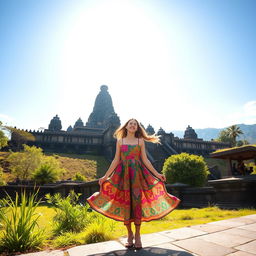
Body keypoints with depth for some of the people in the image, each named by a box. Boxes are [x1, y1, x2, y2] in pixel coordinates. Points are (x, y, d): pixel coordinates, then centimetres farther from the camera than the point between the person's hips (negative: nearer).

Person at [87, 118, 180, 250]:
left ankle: (137, 235, 13)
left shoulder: (140, 141, 9)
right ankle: (129, 234, 19)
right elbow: (116, 160, 7)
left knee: (137, 202, -2)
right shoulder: (120, 140, 8)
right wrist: (105, 176, 4)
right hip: (123, 174, 0)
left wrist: (157, 174, 3)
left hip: (137, 174, 0)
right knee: (125, 203, 2)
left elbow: (145, 160, 7)